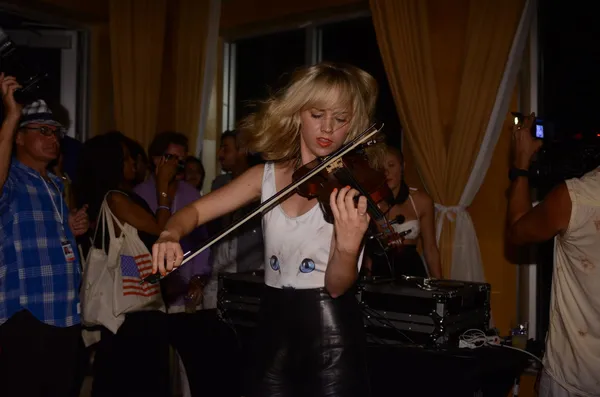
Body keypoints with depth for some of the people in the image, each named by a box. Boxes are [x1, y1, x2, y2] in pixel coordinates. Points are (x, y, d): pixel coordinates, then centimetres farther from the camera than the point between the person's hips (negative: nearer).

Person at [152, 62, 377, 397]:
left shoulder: (351, 185, -9)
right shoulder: (267, 175, 3)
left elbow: (337, 286, -16)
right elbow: (195, 211, 4)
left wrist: (348, 246, -37)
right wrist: (171, 235, -18)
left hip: (331, 331, -3)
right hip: (275, 326, 4)